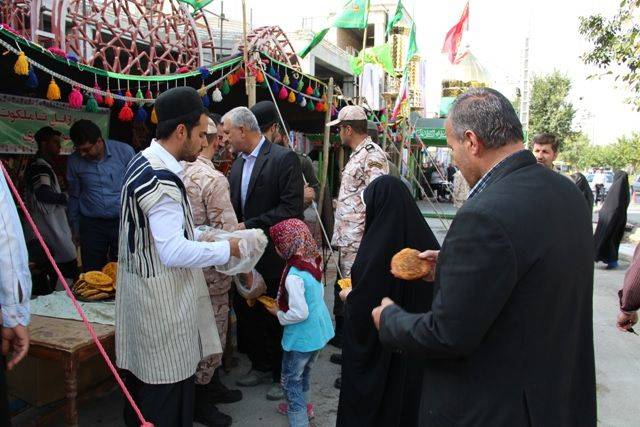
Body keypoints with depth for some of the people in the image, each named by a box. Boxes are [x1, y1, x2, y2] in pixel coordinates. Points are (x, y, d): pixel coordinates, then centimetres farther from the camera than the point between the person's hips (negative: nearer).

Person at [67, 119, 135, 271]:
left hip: (122, 221, -2)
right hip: (91, 225, 2)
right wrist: (75, 229, 16)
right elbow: (74, 197, 13)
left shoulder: (124, 151, -7)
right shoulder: (74, 161, 1)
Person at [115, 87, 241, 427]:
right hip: (162, 296, -10)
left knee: (143, 375, 22)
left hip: (142, 282, 10)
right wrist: (226, 249, -15)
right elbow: (174, 252, -27)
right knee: (166, 384, 4)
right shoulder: (162, 178, -23)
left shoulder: (142, 162, 8)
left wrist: (199, 234, 13)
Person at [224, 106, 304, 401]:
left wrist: (250, 225, -19)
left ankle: (283, 375, 27)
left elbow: (291, 209, -20)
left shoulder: (283, 158, -13)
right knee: (247, 312, 15)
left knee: (276, 318, 7)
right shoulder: (238, 163, 11)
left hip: (274, 255, -7)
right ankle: (261, 366, 36)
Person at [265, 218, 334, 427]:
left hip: (302, 336, -8)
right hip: (320, 330, 9)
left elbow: (300, 313, -28)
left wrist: (278, 314, -10)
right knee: (303, 371, 28)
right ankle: (302, 405, 47)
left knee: (291, 378, 11)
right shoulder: (314, 262, -3)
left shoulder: (293, 276, -29)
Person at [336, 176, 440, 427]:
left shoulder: (377, 250, -25)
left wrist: (349, 296, 1)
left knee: (370, 402, 16)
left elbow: (361, 309, -22)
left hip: (379, 350, -5)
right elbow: (434, 293, 3)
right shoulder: (424, 238, -9)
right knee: (407, 396, 23)